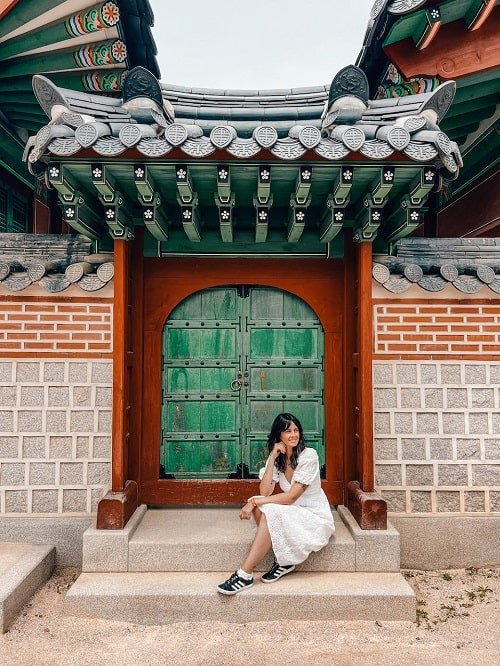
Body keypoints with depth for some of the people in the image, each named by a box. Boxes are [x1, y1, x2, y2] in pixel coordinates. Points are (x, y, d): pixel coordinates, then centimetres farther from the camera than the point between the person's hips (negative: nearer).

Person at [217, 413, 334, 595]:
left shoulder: (309, 455, -17)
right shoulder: (277, 458, 1)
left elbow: (291, 497, -21)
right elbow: (265, 492, -12)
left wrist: (254, 502, -24)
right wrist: (273, 458, -17)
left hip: (315, 518, -6)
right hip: (293, 514, 6)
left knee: (269, 511, -29)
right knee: (259, 506, -21)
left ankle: (245, 575, -24)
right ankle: (283, 562, -10)